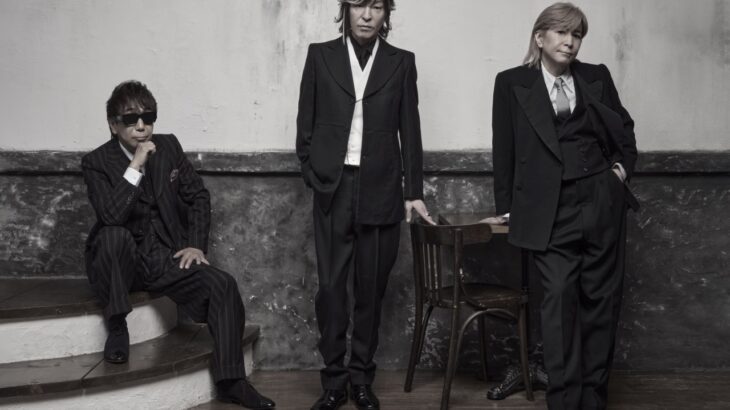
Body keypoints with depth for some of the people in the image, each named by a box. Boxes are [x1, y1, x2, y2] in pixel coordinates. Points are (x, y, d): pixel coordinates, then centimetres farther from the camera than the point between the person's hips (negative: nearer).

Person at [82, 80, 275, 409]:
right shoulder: (96, 163, -9)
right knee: (115, 235, -37)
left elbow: (198, 196, 11)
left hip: (166, 258, 4)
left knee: (223, 285, -19)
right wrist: (135, 167, -27)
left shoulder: (169, 147, 4)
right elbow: (111, 216, -25)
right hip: (121, 261, -3)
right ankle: (117, 327, -17)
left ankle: (230, 381, -12)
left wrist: (196, 244, -1)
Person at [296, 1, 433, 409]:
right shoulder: (321, 55, 6)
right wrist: (313, 172, 1)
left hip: (380, 187, 0)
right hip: (333, 186, 0)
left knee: (371, 286, 5)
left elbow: (410, 130, 7)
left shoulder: (401, 62, 6)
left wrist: (414, 190, 4)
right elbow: (306, 122, 8)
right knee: (331, 285, -1)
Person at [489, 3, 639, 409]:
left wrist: (624, 165, 7)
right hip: (551, 207, -3)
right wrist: (506, 206, 4)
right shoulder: (512, 83, 3)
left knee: (601, 297, 5)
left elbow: (625, 128, 22)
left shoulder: (597, 77, 9)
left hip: (602, 200, 3)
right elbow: (504, 148, 4)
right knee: (560, 296, -10)